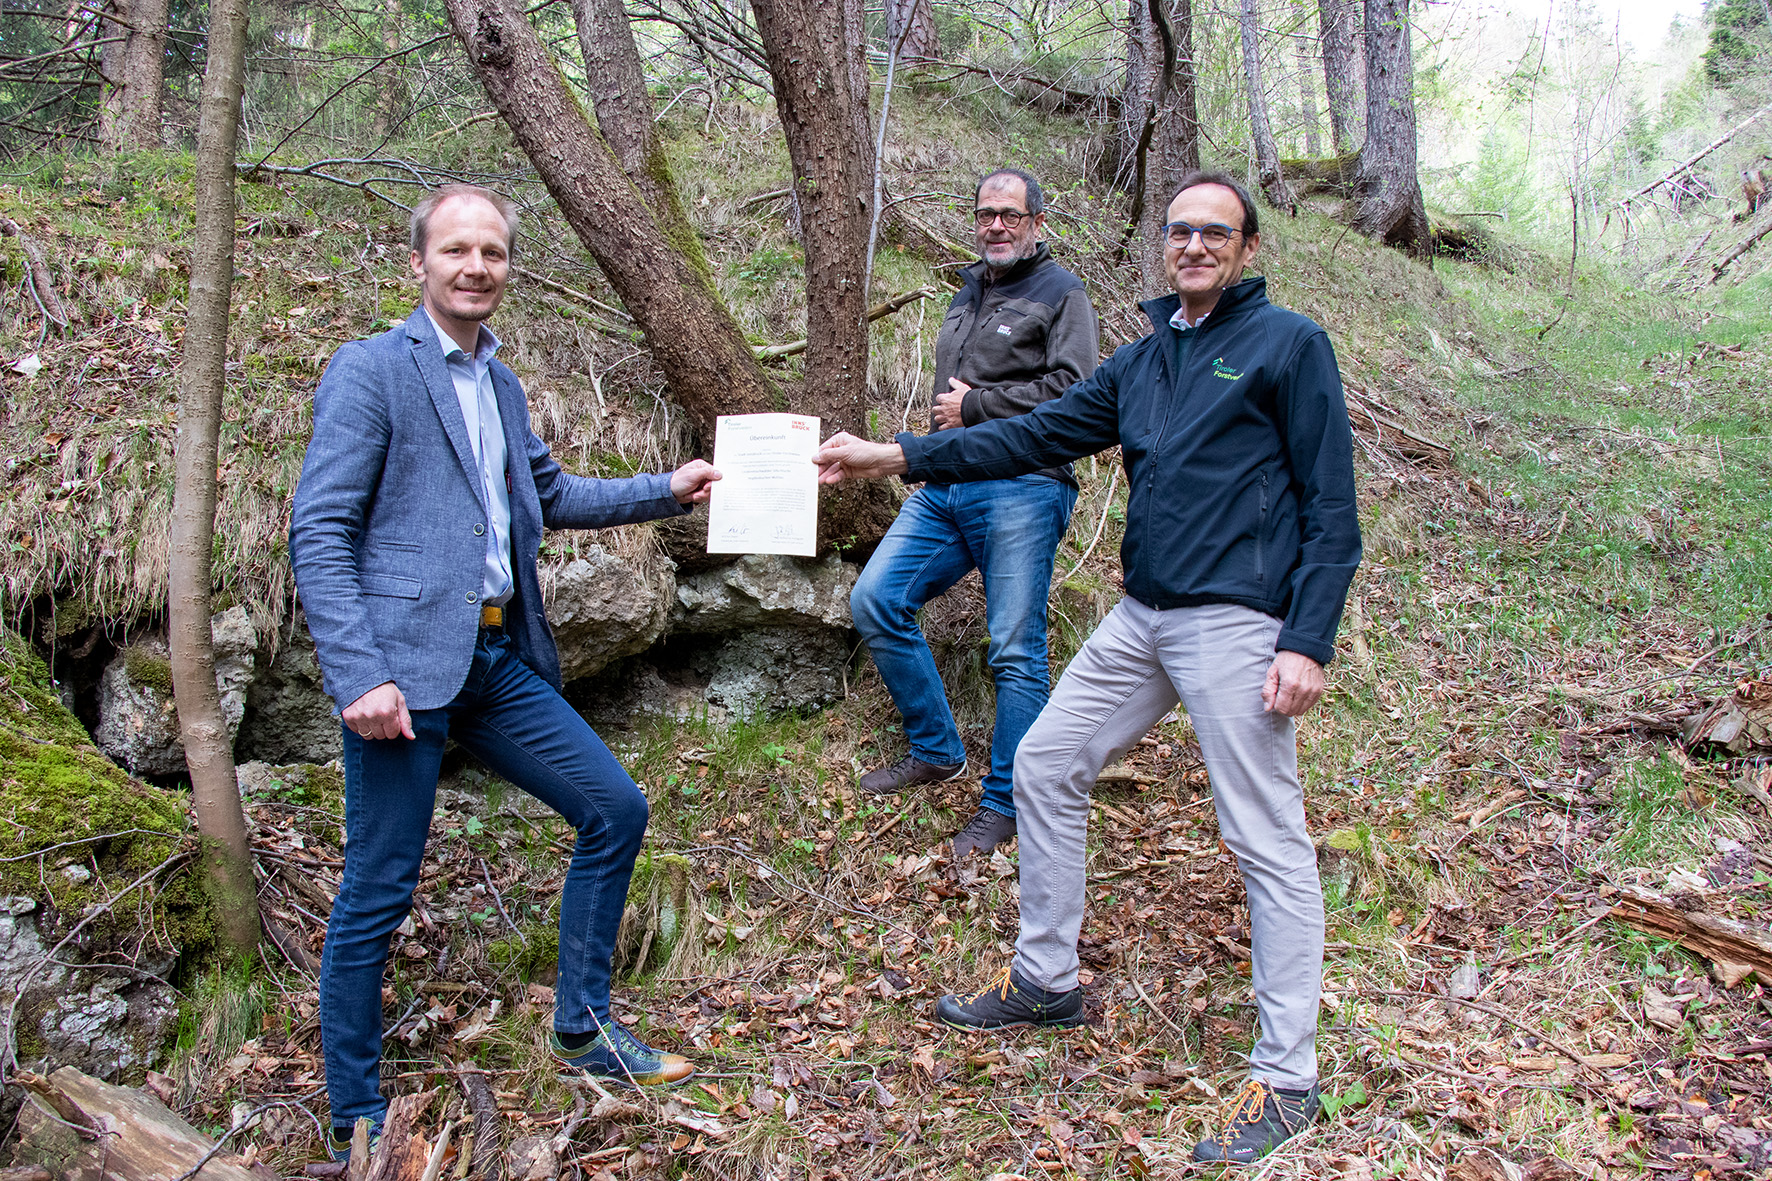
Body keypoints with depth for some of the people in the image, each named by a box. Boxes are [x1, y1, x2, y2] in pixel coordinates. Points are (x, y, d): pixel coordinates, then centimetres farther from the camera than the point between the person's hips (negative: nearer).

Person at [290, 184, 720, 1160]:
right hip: (406, 665, -7)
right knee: (378, 895, 1)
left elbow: (553, 496, 27)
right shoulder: (371, 368, -7)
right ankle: (355, 1123, 20)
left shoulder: (499, 383, 16)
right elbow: (318, 533, -13)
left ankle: (582, 1027, 26)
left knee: (615, 813, 9)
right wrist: (359, 677, -21)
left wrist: (667, 491, 15)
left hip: (500, 660, 8)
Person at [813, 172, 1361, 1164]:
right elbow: (1043, 434, 12)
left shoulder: (1288, 345, -4)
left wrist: (1308, 643, -15)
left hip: (1238, 625, -8)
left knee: (1270, 843, -3)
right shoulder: (1145, 359, 16)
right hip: (1142, 617, 8)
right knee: (1046, 766, 12)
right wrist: (899, 457, 4)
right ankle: (1047, 979, 29)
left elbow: (1331, 508, -7)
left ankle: (1286, 1079, 9)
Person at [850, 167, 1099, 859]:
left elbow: (1075, 391, -14)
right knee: (875, 601, 0)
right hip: (945, 484, 8)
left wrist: (976, 406, -10)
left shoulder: (1061, 294, 0)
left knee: (1015, 652, -4)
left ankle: (1004, 804, 8)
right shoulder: (968, 293, 23)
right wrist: (950, 409, 15)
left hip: (1021, 490, -8)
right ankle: (937, 751, 14)